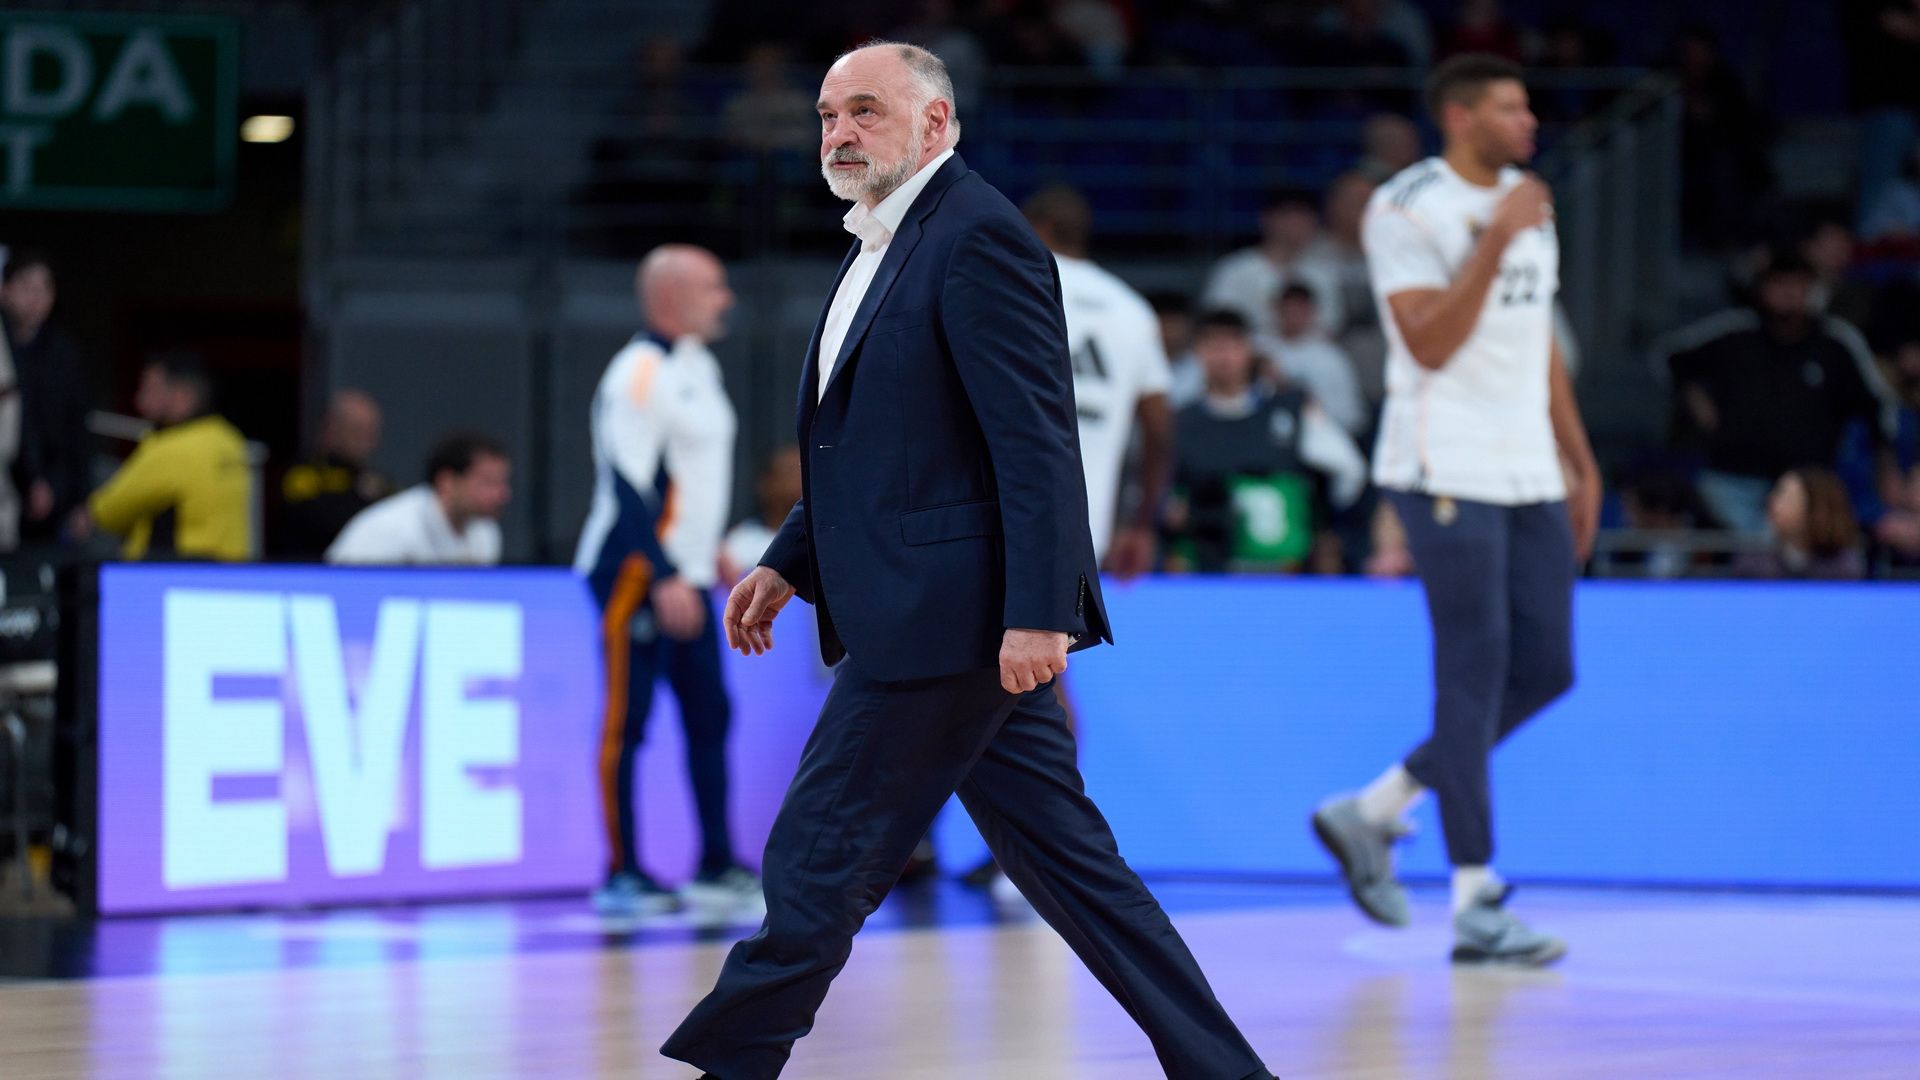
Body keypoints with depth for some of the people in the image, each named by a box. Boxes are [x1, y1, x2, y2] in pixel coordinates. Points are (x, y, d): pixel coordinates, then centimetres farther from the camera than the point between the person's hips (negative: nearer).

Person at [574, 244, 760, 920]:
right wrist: (665, 578, -24)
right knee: (627, 722, -5)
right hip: (637, 574, -10)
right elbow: (628, 485, -21)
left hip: (684, 577, 10)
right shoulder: (639, 375, -16)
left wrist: (709, 550, 22)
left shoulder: (700, 367, 14)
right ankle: (621, 877, -2)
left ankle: (716, 866, 16)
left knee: (709, 717, 10)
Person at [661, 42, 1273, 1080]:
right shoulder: (879, 247, 18)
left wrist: (1035, 614, -24)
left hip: (946, 622, -10)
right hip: (966, 630, 10)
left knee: (817, 866, -4)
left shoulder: (976, 235, -13)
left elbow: (1037, 439, -19)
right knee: (1072, 869, 10)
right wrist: (789, 563, 20)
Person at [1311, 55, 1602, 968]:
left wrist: (1582, 463, 19)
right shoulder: (1408, 209, -8)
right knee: (1475, 673, -9)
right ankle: (1476, 908, -6)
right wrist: (1494, 240, -23)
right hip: (1448, 471, -8)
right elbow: (1431, 344, -18)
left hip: (1529, 474, 8)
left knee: (1545, 670, 6)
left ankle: (1371, 813, 18)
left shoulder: (1527, 206, 17)